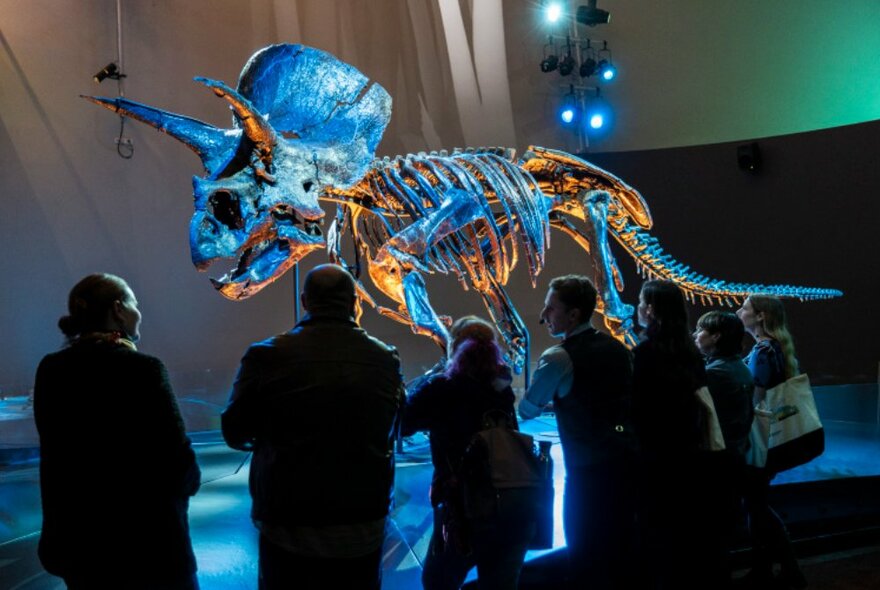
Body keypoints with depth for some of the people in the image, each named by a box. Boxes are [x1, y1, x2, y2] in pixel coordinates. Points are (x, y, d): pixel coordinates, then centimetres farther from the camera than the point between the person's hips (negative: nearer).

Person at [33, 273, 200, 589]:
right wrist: (187, 482, 2)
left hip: (75, 538, 6)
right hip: (146, 539, -6)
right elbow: (179, 461, -17)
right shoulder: (141, 368, -18)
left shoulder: (50, 370, 0)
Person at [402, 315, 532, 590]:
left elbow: (402, 424, -2)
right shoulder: (501, 387, 4)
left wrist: (426, 385, 12)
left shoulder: (442, 387, -9)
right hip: (514, 510, 4)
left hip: (465, 512, -4)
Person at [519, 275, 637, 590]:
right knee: (621, 547, 17)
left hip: (588, 469, -7)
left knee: (586, 555, 5)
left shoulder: (558, 357, -13)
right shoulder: (617, 346, 9)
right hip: (626, 460, 7)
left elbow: (526, 410, -5)